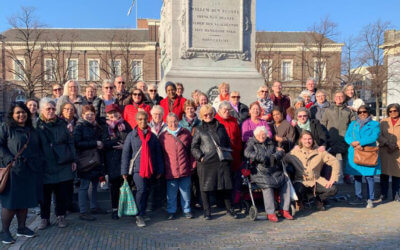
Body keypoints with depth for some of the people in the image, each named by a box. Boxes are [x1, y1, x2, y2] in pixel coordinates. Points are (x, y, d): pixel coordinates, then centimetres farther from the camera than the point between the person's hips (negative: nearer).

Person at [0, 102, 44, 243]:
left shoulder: (32, 130, 16)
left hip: (30, 171, 5)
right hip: (13, 171, -5)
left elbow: (39, 148, 22)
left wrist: (40, 162, 12)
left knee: (25, 200, 12)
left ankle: (21, 228, 24)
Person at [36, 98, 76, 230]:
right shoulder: (37, 126, -1)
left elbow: (70, 142, 10)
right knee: (45, 194, 6)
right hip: (45, 167, -2)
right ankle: (44, 218, 22)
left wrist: (73, 159, 6)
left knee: (62, 193, 6)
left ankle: (61, 216, 22)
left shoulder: (61, 124, 8)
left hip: (63, 165, 2)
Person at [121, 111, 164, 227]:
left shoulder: (153, 136, 10)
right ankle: (139, 216, -7)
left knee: (146, 191, 9)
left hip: (150, 169, 3)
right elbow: (125, 153, 3)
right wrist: (124, 171, -2)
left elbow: (158, 153, 12)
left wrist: (160, 170, 9)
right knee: (141, 189, -17)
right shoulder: (131, 135, 4)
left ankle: (142, 213, 24)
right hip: (137, 168, -3)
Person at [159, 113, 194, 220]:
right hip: (170, 170, -1)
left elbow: (191, 149, 10)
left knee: (185, 190, 11)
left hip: (185, 169, 1)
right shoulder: (163, 136, 1)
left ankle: (187, 210, 25)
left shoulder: (186, 133, 4)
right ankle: (171, 211, 22)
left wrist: (192, 163, 6)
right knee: (171, 193, 7)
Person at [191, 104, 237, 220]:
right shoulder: (199, 130, 7)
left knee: (225, 185, 4)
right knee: (206, 186, 2)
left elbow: (228, 143, 20)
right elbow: (194, 147, 5)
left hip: (222, 161, 2)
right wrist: (200, 157, -9)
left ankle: (229, 208, 19)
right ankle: (207, 210, 15)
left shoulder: (221, 127, 14)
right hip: (206, 162, -2)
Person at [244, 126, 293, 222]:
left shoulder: (270, 143, 22)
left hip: (274, 171, 5)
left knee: (286, 183, -13)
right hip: (260, 172, -5)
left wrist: (275, 156, -12)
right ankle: (270, 213, -24)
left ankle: (284, 209, -6)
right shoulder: (251, 143, 9)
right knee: (267, 185, -31)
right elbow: (247, 153, -11)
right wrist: (262, 158, -15)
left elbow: (280, 151, 11)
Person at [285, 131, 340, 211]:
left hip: (316, 181, 2)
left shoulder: (319, 151, 1)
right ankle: (300, 201, 7)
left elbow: (334, 162, 0)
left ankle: (319, 200, 13)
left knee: (333, 189, -23)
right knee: (298, 190, -36)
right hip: (301, 181, -2)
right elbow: (284, 160, -8)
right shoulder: (295, 151, 0)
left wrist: (332, 179, -8)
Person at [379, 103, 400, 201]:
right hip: (384, 152, 1)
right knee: (384, 173, 1)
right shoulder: (383, 122, 10)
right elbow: (379, 136, 1)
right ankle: (383, 194, 11)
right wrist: (387, 143, -13)